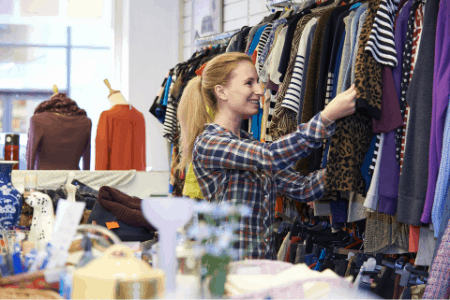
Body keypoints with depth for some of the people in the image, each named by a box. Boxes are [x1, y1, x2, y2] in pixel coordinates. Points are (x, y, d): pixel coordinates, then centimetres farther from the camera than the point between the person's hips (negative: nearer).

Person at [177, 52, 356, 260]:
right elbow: (272, 156, -22)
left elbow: (304, 189, 11)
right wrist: (328, 117, -21)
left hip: (265, 264, 6)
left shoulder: (252, 146, 17)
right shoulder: (207, 145, -8)